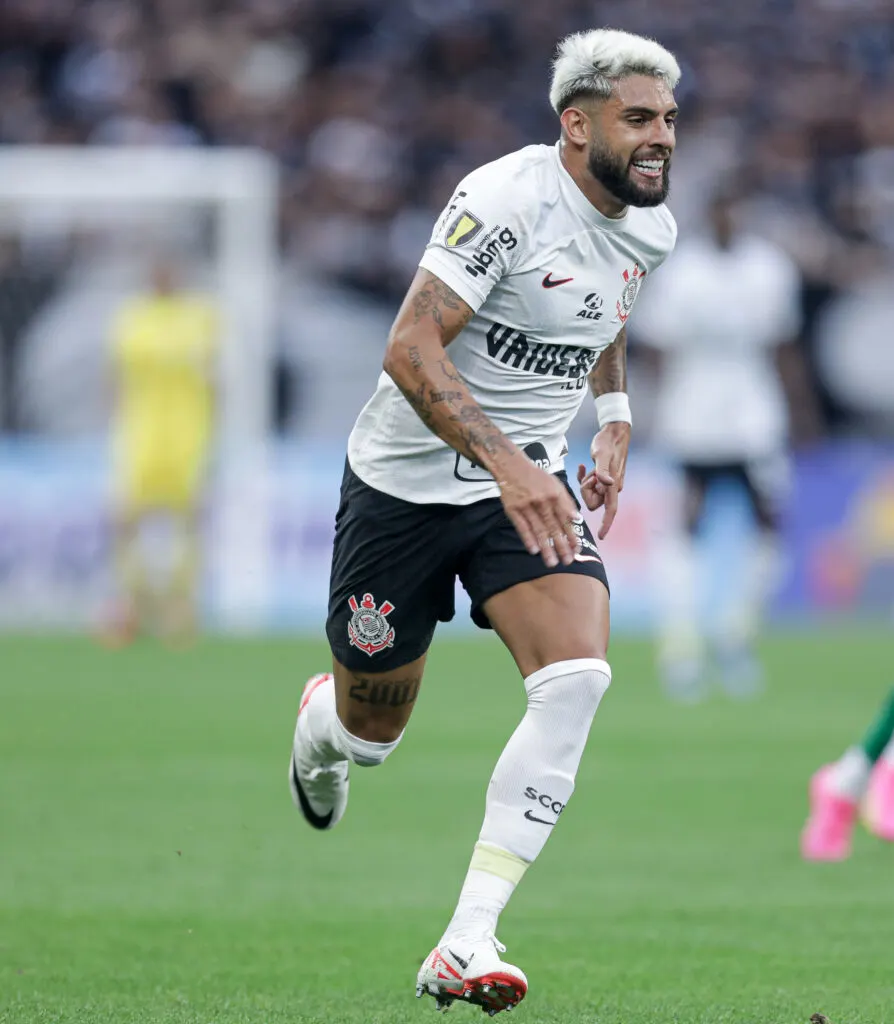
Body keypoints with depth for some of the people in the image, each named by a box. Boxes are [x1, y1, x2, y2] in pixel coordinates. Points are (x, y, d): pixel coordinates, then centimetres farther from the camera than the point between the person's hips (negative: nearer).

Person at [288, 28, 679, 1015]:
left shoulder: (651, 229, 1)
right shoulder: (507, 201, -23)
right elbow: (409, 349, -29)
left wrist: (614, 424, 13)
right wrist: (505, 463, -39)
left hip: (529, 483, 5)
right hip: (409, 481, -5)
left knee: (578, 677, -22)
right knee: (371, 735, 8)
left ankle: (467, 943, -20)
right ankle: (321, 719, 51)